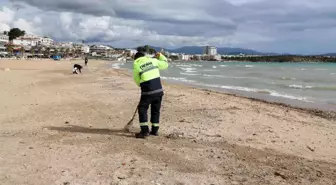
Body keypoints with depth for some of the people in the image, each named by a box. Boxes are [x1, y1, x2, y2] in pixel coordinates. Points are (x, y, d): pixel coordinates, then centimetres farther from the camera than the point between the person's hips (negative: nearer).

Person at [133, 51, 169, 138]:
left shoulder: (136, 65, 1)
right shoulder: (153, 60, 8)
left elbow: (137, 81, 8)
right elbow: (165, 64, 19)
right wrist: (160, 56, 32)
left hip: (147, 91, -4)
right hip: (159, 89, 4)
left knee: (142, 109, 7)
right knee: (156, 110, 15)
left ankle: (145, 131, -1)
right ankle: (155, 130, 22)